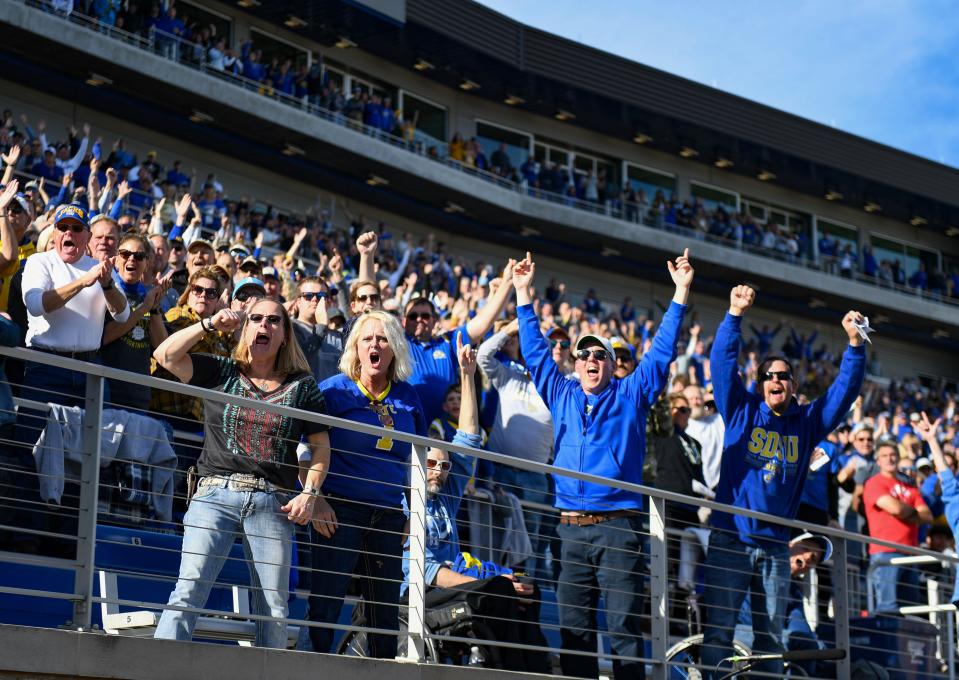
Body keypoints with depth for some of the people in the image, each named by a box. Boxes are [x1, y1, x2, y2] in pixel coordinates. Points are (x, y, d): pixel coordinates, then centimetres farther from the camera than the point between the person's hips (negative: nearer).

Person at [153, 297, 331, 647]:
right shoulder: (221, 372, 13)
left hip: (273, 503, 1)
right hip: (217, 493, -1)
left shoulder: (301, 385, 14)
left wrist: (310, 492, -1)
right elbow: (165, 355, 3)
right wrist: (209, 324, -2)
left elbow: (320, 445, 13)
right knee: (189, 589, -14)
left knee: (274, 607, 0)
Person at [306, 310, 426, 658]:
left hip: (389, 513, 4)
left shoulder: (407, 397, 9)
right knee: (326, 599, -4)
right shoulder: (334, 390, -2)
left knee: (386, 607, 9)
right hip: (341, 509, -4)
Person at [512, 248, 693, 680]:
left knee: (624, 625, -7)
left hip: (619, 526, -3)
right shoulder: (560, 395, 18)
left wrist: (681, 294, 4)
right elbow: (535, 352, 23)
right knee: (572, 627, 2)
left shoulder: (631, 394, 12)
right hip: (571, 527, 3)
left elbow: (661, 351, 9)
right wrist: (523, 296, 21)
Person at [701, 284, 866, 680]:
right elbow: (723, 362, -4)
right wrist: (735, 316, -15)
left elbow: (845, 390, 8)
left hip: (775, 547, 3)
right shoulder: (742, 411, 5)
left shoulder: (806, 422, 12)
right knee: (718, 630, -5)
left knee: (771, 637, 8)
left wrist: (855, 344, -4)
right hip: (729, 540, -3)